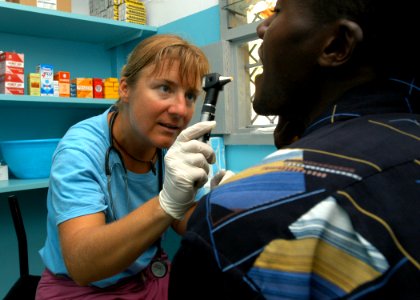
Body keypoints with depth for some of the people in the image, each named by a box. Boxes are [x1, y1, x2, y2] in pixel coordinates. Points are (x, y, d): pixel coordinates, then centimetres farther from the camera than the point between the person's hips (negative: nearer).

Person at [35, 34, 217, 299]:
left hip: (151, 277, 5)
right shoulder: (80, 149, -22)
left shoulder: (173, 145, -7)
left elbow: (186, 225, -1)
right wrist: (167, 203, -45)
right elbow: (80, 264, -31)